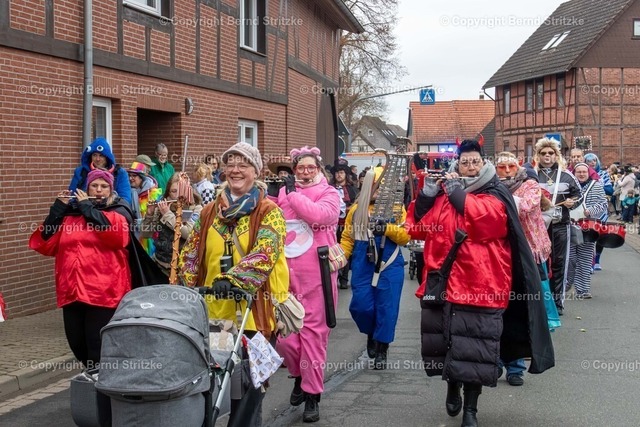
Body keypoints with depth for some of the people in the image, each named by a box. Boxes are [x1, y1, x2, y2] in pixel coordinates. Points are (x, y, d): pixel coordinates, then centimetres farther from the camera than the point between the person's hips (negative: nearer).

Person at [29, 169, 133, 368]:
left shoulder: (118, 210, 6)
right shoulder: (70, 211, 15)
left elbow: (114, 230, -18)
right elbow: (46, 244, 7)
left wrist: (87, 207, -8)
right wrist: (58, 208, 0)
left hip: (103, 290, -4)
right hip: (72, 289, 4)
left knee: (98, 342, -6)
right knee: (75, 340, 10)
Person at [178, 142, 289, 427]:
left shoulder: (269, 212, -2)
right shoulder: (210, 212, 12)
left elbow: (265, 254, -18)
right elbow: (191, 254, 11)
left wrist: (231, 279, -31)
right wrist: (185, 288, -6)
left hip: (254, 311, -4)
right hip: (215, 311, 5)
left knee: (249, 388, 2)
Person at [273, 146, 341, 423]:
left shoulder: (329, 194, 1)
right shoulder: (283, 193, 10)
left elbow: (318, 214, -20)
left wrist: (294, 193, -10)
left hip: (316, 276, -3)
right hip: (286, 275, 3)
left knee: (313, 332, 1)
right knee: (283, 334, 2)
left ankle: (312, 395, 12)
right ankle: (299, 375, 32)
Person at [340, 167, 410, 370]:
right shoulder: (357, 208, 7)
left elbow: (405, 236, -4)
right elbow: (347, 238, 9)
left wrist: (388, 228, -20)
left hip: (389, 265, -1)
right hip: (363, 265, 2)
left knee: (386, 307, 1)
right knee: (360, 305, -2)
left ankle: (381, 350, 15)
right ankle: (371, 333, 30)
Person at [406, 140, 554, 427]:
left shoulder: (495, 196, 1)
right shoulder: (443, 192, 12)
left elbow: (483, 219, -21)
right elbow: (417, 228, 7)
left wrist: (457, 192, -13)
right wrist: (426, 194, -4)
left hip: (479, 283, -4)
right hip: (442, 281, 4)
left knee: (474, 347, -3)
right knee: (443, 340, 12)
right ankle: (452, 385, 39)